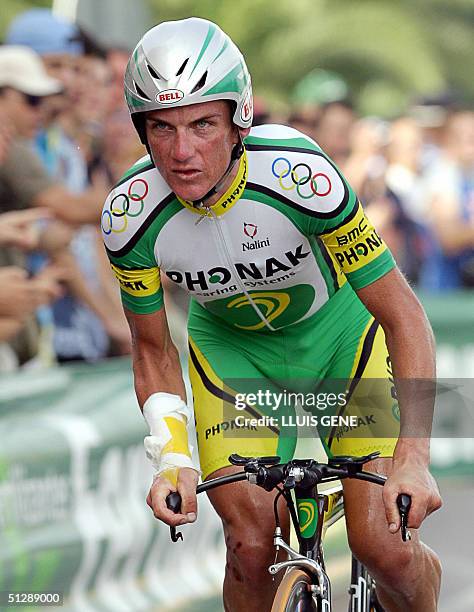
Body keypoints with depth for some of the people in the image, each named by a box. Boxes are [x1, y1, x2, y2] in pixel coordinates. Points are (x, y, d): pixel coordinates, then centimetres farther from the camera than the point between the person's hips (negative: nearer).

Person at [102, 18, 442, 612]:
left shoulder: (300, 174, -35)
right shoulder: (131, 213, -26)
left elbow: (403, 315, -29)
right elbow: (154, 350, -8)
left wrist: (412, 457, -38)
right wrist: (171, 459, -24)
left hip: (335, 332, -2)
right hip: (230, 346, 2)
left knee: (383, 547, -12)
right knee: (252, 545, -17)